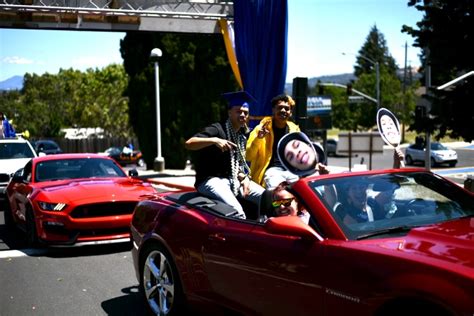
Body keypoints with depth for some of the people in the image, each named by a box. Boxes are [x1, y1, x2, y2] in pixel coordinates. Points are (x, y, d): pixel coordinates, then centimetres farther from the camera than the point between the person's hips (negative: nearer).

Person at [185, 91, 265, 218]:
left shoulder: (242, 135, 14)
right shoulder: (217, 129, -10)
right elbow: (188, 144, -23)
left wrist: (244, 177, 0)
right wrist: (214, 140, -35)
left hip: (234, 179, 8)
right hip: (211, 180, -8)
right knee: (237, 212, -30)